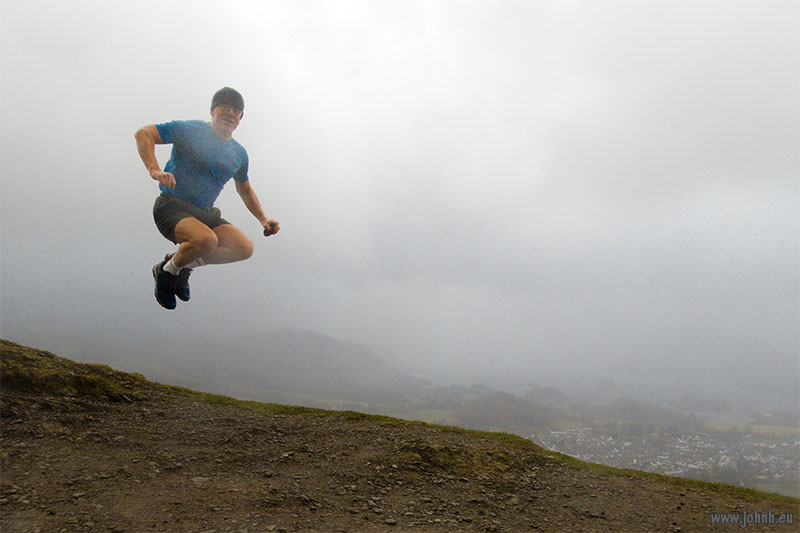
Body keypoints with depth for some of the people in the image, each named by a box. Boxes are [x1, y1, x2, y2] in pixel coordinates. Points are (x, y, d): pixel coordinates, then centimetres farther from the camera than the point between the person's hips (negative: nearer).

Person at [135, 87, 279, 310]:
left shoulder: (239, 154, 10)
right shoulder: (190, 130, -6)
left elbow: (245, 190, 24)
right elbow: (143, 134, -11)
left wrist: (264, 220, 13)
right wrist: (154, 170, -28)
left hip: (205, 214, 6)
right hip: (171, 208, -6)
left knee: (245, 248, -13)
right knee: (207, 240, -35)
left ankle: (186, 264, 6)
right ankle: (167, 270, -3)